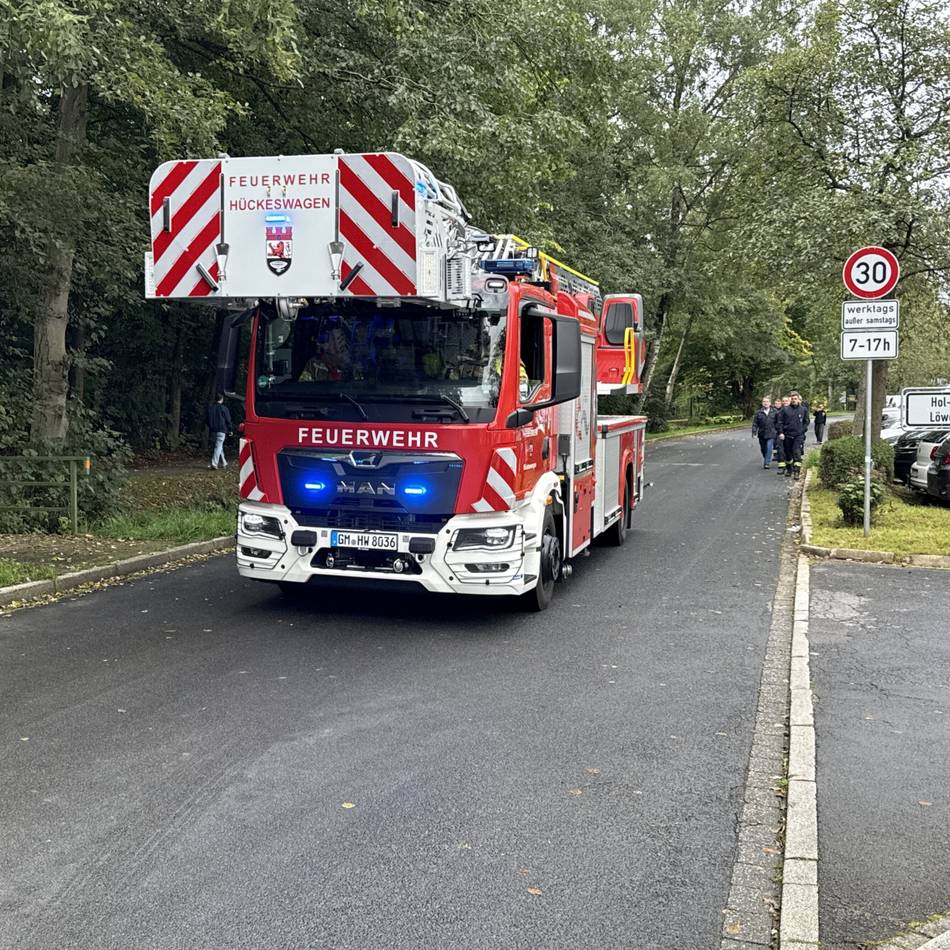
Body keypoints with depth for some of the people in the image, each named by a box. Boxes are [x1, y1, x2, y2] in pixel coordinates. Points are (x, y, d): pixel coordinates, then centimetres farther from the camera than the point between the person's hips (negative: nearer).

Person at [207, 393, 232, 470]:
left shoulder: (210, 408, 8)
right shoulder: (224, 408, -6)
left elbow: (208, 420, 14)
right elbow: (228, 420, -3)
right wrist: (230, 429, 6)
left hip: (213, 430, 5)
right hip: (221, 430, -5)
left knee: (219, 446, 16)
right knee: (218, 446, -7)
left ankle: (223, 463, 23)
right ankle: (214, 463, -18)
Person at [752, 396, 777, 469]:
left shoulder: (774, 412, 1)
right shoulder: (758, 413, 2)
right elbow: (755, 424, 1)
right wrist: (754, 432, -7)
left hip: (771, 434, -2)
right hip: (762, 434, 2)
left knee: (769, 449, -12)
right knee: (763, 449, 12)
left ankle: (767, 463, -8)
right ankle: (766, 461, 32)